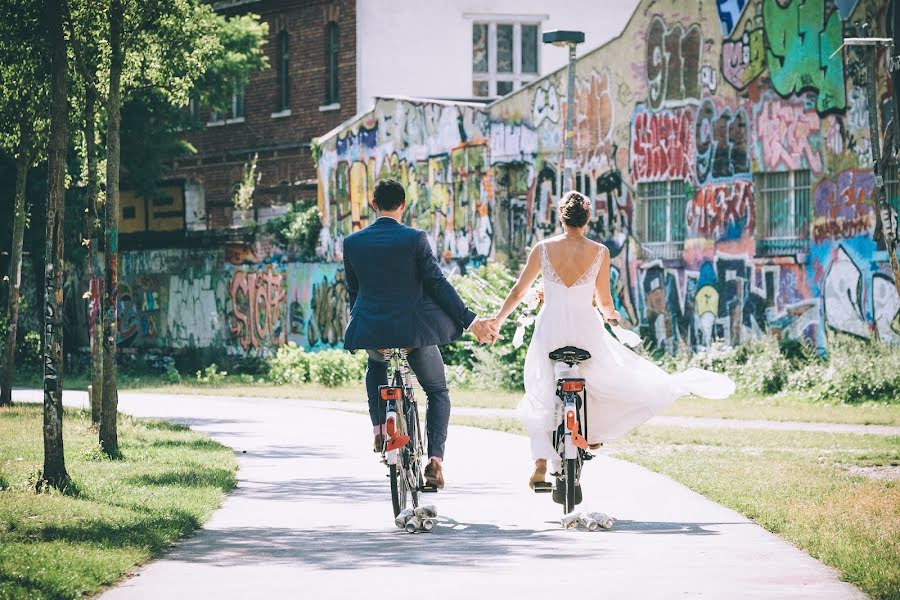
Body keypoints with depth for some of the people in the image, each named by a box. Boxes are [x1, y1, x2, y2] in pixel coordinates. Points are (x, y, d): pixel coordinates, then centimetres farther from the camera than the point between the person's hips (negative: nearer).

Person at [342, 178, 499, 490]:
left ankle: (379, 426, 21)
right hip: (415, 329, -3)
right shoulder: (415, 239, -8)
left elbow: (353, 291, 11)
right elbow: (438, 283, -9)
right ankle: (435, 458, -1)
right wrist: (470, 320, -4)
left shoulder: (352, 242, 1)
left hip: (370, 332, 3)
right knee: (437, 392, 16)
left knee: (376, 365, 38)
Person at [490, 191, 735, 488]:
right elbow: (604, 301, 4)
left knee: (542, 400, 8)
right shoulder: (599, 252, -3)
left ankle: (541, 464, -6)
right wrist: (613, 315, 28)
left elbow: (517, 292, 4)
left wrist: (497, 320, 20)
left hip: (550, 331, 1)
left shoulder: (543, 249, -3)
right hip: (587, 331, -1)